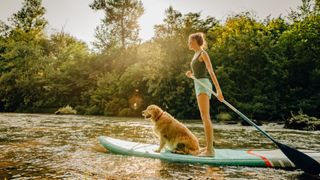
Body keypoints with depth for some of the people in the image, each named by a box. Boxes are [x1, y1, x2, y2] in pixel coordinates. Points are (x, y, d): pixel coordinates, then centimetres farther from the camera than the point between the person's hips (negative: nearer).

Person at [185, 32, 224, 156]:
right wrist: (190, 74, 3)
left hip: (203, 85, -9)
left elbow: (211, 72, -15)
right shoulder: (196, 54, 19)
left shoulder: (203, 54, -6)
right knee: (205, 118, 9)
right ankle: (208, 147, 15)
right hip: (198, 85, 9)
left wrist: (218, 90, -22)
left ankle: (210, 149, -15)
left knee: (205, 117, -15)